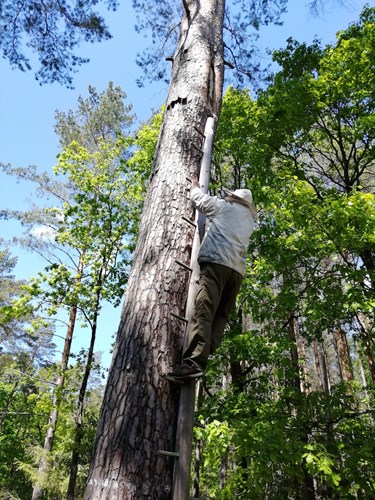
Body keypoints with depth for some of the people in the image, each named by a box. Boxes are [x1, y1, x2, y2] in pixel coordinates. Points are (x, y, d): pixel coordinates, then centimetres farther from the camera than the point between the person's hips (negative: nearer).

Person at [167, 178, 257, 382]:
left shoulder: (225, 207, 14)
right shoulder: (249, 221, 30)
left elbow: (198, 199, 23)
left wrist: (195, 187, 46)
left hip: (217, 263, -7)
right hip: (237, 270, 7)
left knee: (203, 312, -19)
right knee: (221, 316, 4)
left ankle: (194, 362, -32)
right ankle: (205, 356, -11)